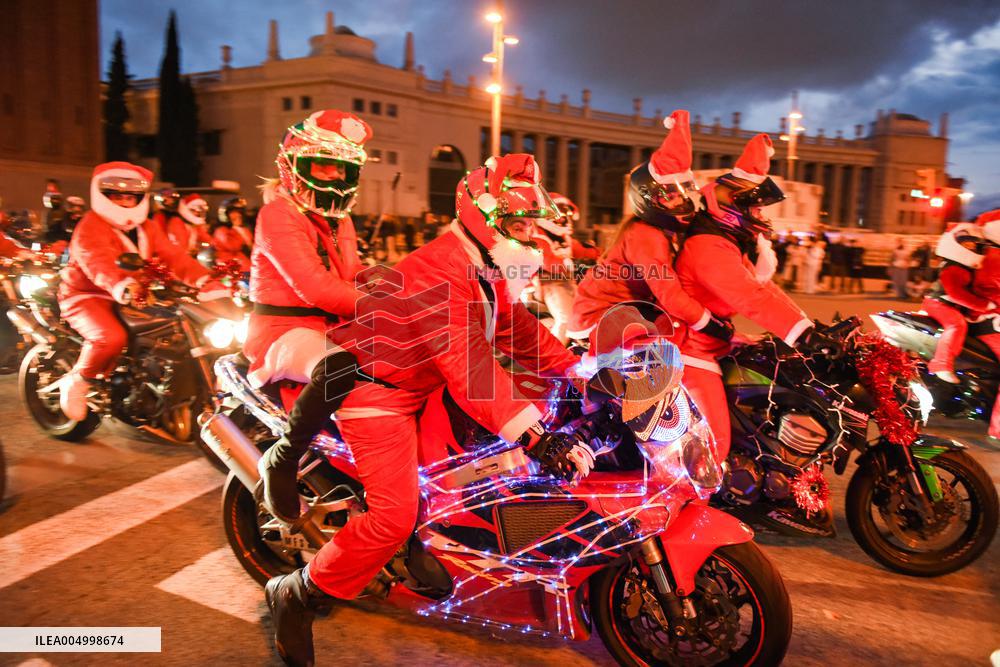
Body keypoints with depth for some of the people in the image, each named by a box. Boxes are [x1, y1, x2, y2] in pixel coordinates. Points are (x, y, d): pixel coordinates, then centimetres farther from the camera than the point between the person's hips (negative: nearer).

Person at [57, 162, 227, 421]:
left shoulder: (146, 229, 10)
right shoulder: (90, 228, -14)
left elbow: (172, 255, -4)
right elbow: (99, 263, -34)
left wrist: (204, 280, -22)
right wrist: (122, 287, -56)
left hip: (133, 299, 7)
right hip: (86, 296, -7)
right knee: (112, 337, -32)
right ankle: (77, 381, -5)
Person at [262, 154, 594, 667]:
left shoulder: (486, 267, 6)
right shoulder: (436, 271, -28)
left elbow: (517, 330, 9)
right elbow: (467, 363, -38)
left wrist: (579, 370, -1)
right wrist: (535, 435, -43)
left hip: (424, 386, 10)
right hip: (378, 391, -10)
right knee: (394, 515, -18)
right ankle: (297, 594, 3)